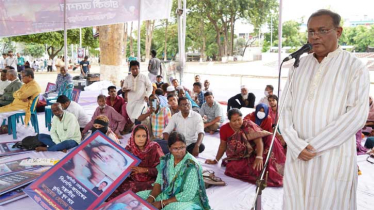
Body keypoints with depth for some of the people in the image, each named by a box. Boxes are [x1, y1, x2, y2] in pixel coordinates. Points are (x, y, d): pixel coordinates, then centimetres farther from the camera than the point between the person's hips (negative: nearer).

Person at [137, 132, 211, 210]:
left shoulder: (192, 165, -22)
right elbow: (159, 182, 2)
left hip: (187, 200, -6)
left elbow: (188, 195, -24)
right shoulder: (166, 160, -2)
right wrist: (151, 197, -17)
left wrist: (162, 203, -24)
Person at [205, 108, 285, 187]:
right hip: (238, 159, 1)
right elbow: (223, 146, 9)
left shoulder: (249, 125, -10)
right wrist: (216, 160, 14)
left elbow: (259, 141, -19)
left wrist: (259, 157, -34)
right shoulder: (224, 129, -4)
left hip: (252, 155, -1)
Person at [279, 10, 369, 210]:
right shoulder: (298, 65, 9)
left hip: (333, 157, -3)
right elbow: (285, 108, 4)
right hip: (297, 155, 3)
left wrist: (314, 145, -14)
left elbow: (357, 115, -11)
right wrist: (297, 146, -10)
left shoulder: (355, 67, -2)